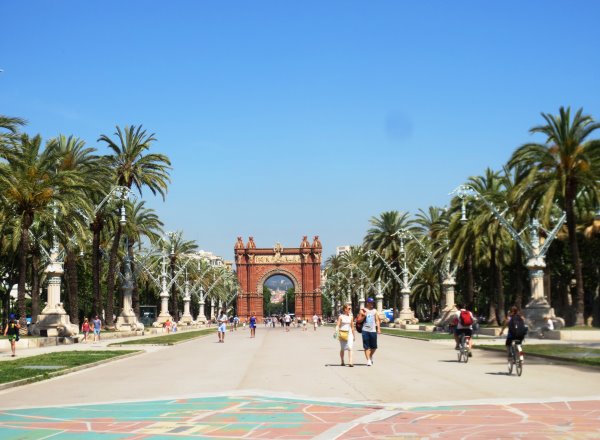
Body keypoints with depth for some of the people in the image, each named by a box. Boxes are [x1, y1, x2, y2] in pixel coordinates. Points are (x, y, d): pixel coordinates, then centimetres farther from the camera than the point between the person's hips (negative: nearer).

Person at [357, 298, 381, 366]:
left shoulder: (374, 311, 13)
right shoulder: (363, 310, 4)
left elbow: (377, 320, 11)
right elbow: (359, 320, 4)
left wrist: (378, 328, 0)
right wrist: (364, 316, -11)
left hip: (373, 330, 3)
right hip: (365, 330, -2)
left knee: (374, 347, 4)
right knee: (366, 347, -3)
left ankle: (371, 356, 30)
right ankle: (368, 360, 1)